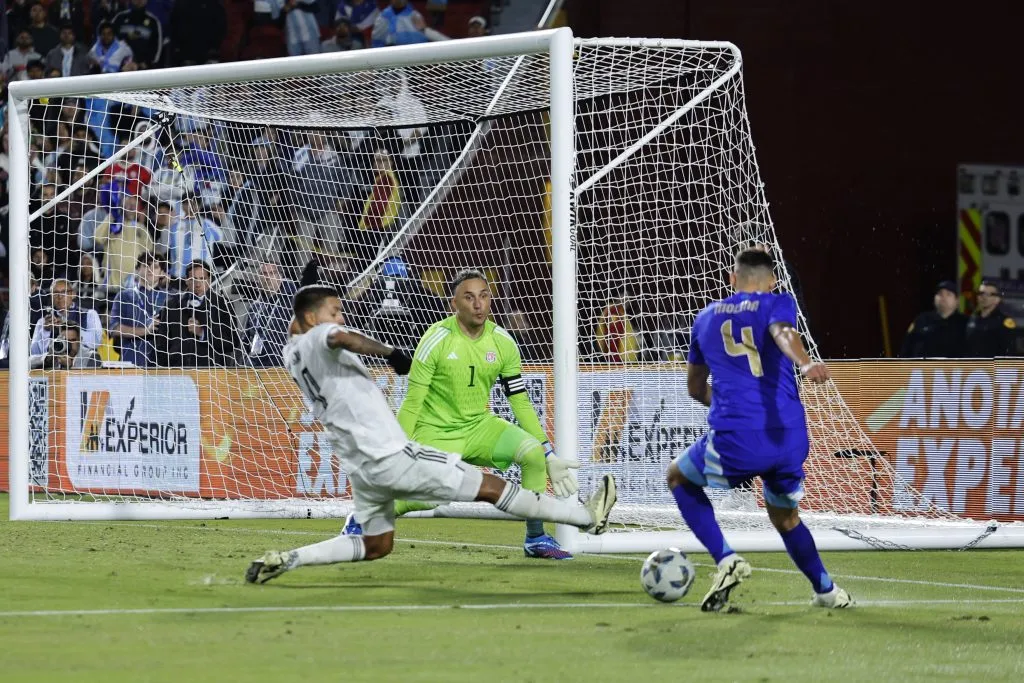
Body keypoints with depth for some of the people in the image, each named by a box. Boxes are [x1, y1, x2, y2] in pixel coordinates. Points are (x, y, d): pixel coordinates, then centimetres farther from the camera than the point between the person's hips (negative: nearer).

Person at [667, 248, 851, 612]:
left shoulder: (706, 318, 19)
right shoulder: (778, 303, 10)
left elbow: (696, 388, 32)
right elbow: (782, 333, -17)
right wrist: (806, 364, -37)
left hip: (735, 441, -1)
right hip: (791, 438, 1)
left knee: (679, 477, 27)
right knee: (785, 516, 29)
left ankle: (726, 559, 10)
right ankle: (826, 591, 29)